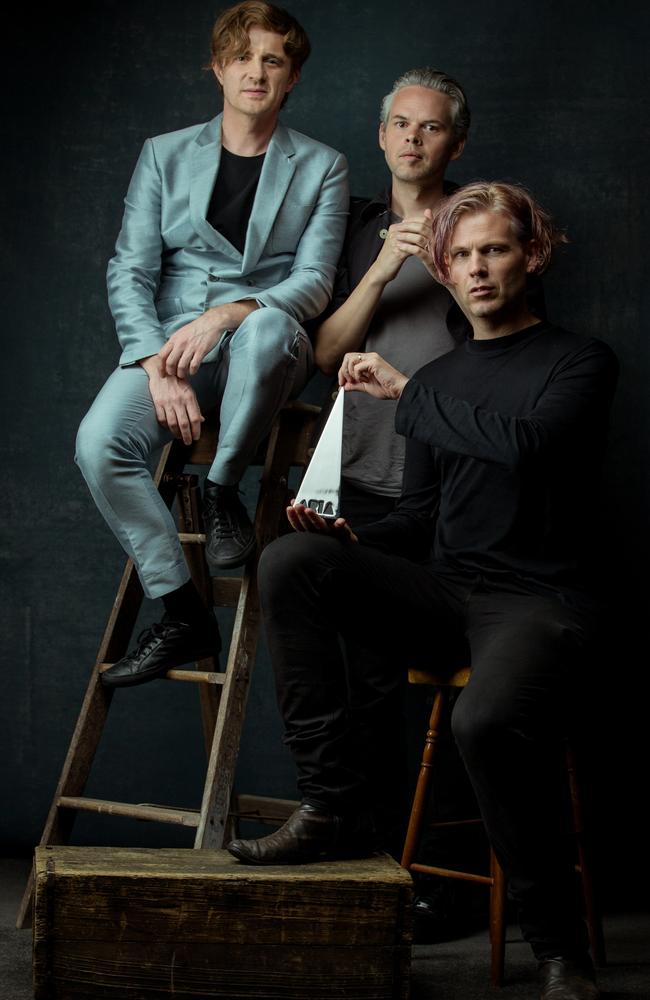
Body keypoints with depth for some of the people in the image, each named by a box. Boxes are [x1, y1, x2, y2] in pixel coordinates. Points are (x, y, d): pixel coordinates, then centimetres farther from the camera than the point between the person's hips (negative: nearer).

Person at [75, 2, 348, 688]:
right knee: (99, 442, -28)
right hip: (166, 340, 2)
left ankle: (221, 491, -17)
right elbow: (129, 271, 5)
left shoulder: (321, 168, 10)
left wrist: (228, 314, -21)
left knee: (265, 326, -40)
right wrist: (159, 367, -13)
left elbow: (313, 282, -1)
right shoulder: (164, 155, 13)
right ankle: (182, 614, -17)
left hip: (269, 341, -2)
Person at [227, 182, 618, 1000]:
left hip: (540, 602, -5)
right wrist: (348, 537, -1)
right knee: (290, 561, -19)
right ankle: (333, 805, -18)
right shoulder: (440, 378, 19)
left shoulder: (579, 362, 2)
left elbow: (525, 440, -20)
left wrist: (405, 392, -11)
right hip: (445, 593, 6)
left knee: (486, 720, -38)